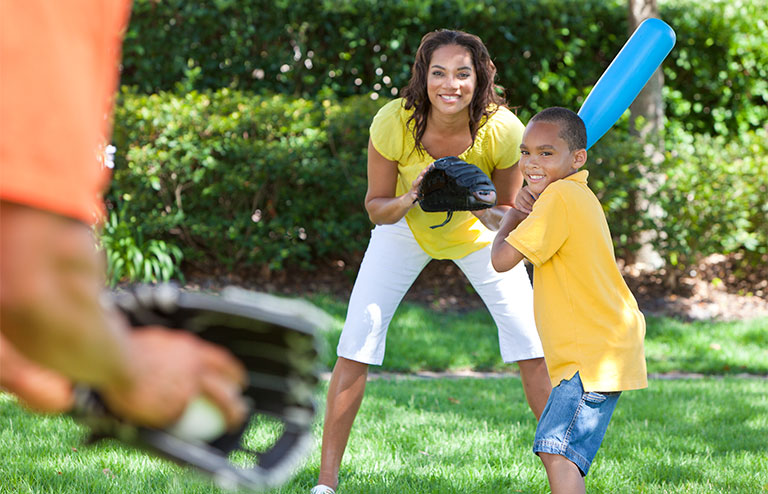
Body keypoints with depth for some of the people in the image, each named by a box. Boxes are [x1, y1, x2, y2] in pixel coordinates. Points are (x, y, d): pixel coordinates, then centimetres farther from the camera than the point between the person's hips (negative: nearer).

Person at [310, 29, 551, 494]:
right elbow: (375, 207, -19)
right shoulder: (393, 123, -33)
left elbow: (507, 211, -17)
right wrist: (409, 201, -40)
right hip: (405, 228, 0)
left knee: (533, 346, -8)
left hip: (475, 232, 0)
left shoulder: (503, 130, -32)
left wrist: (487, 211, -40)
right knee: (356, 342, -10)